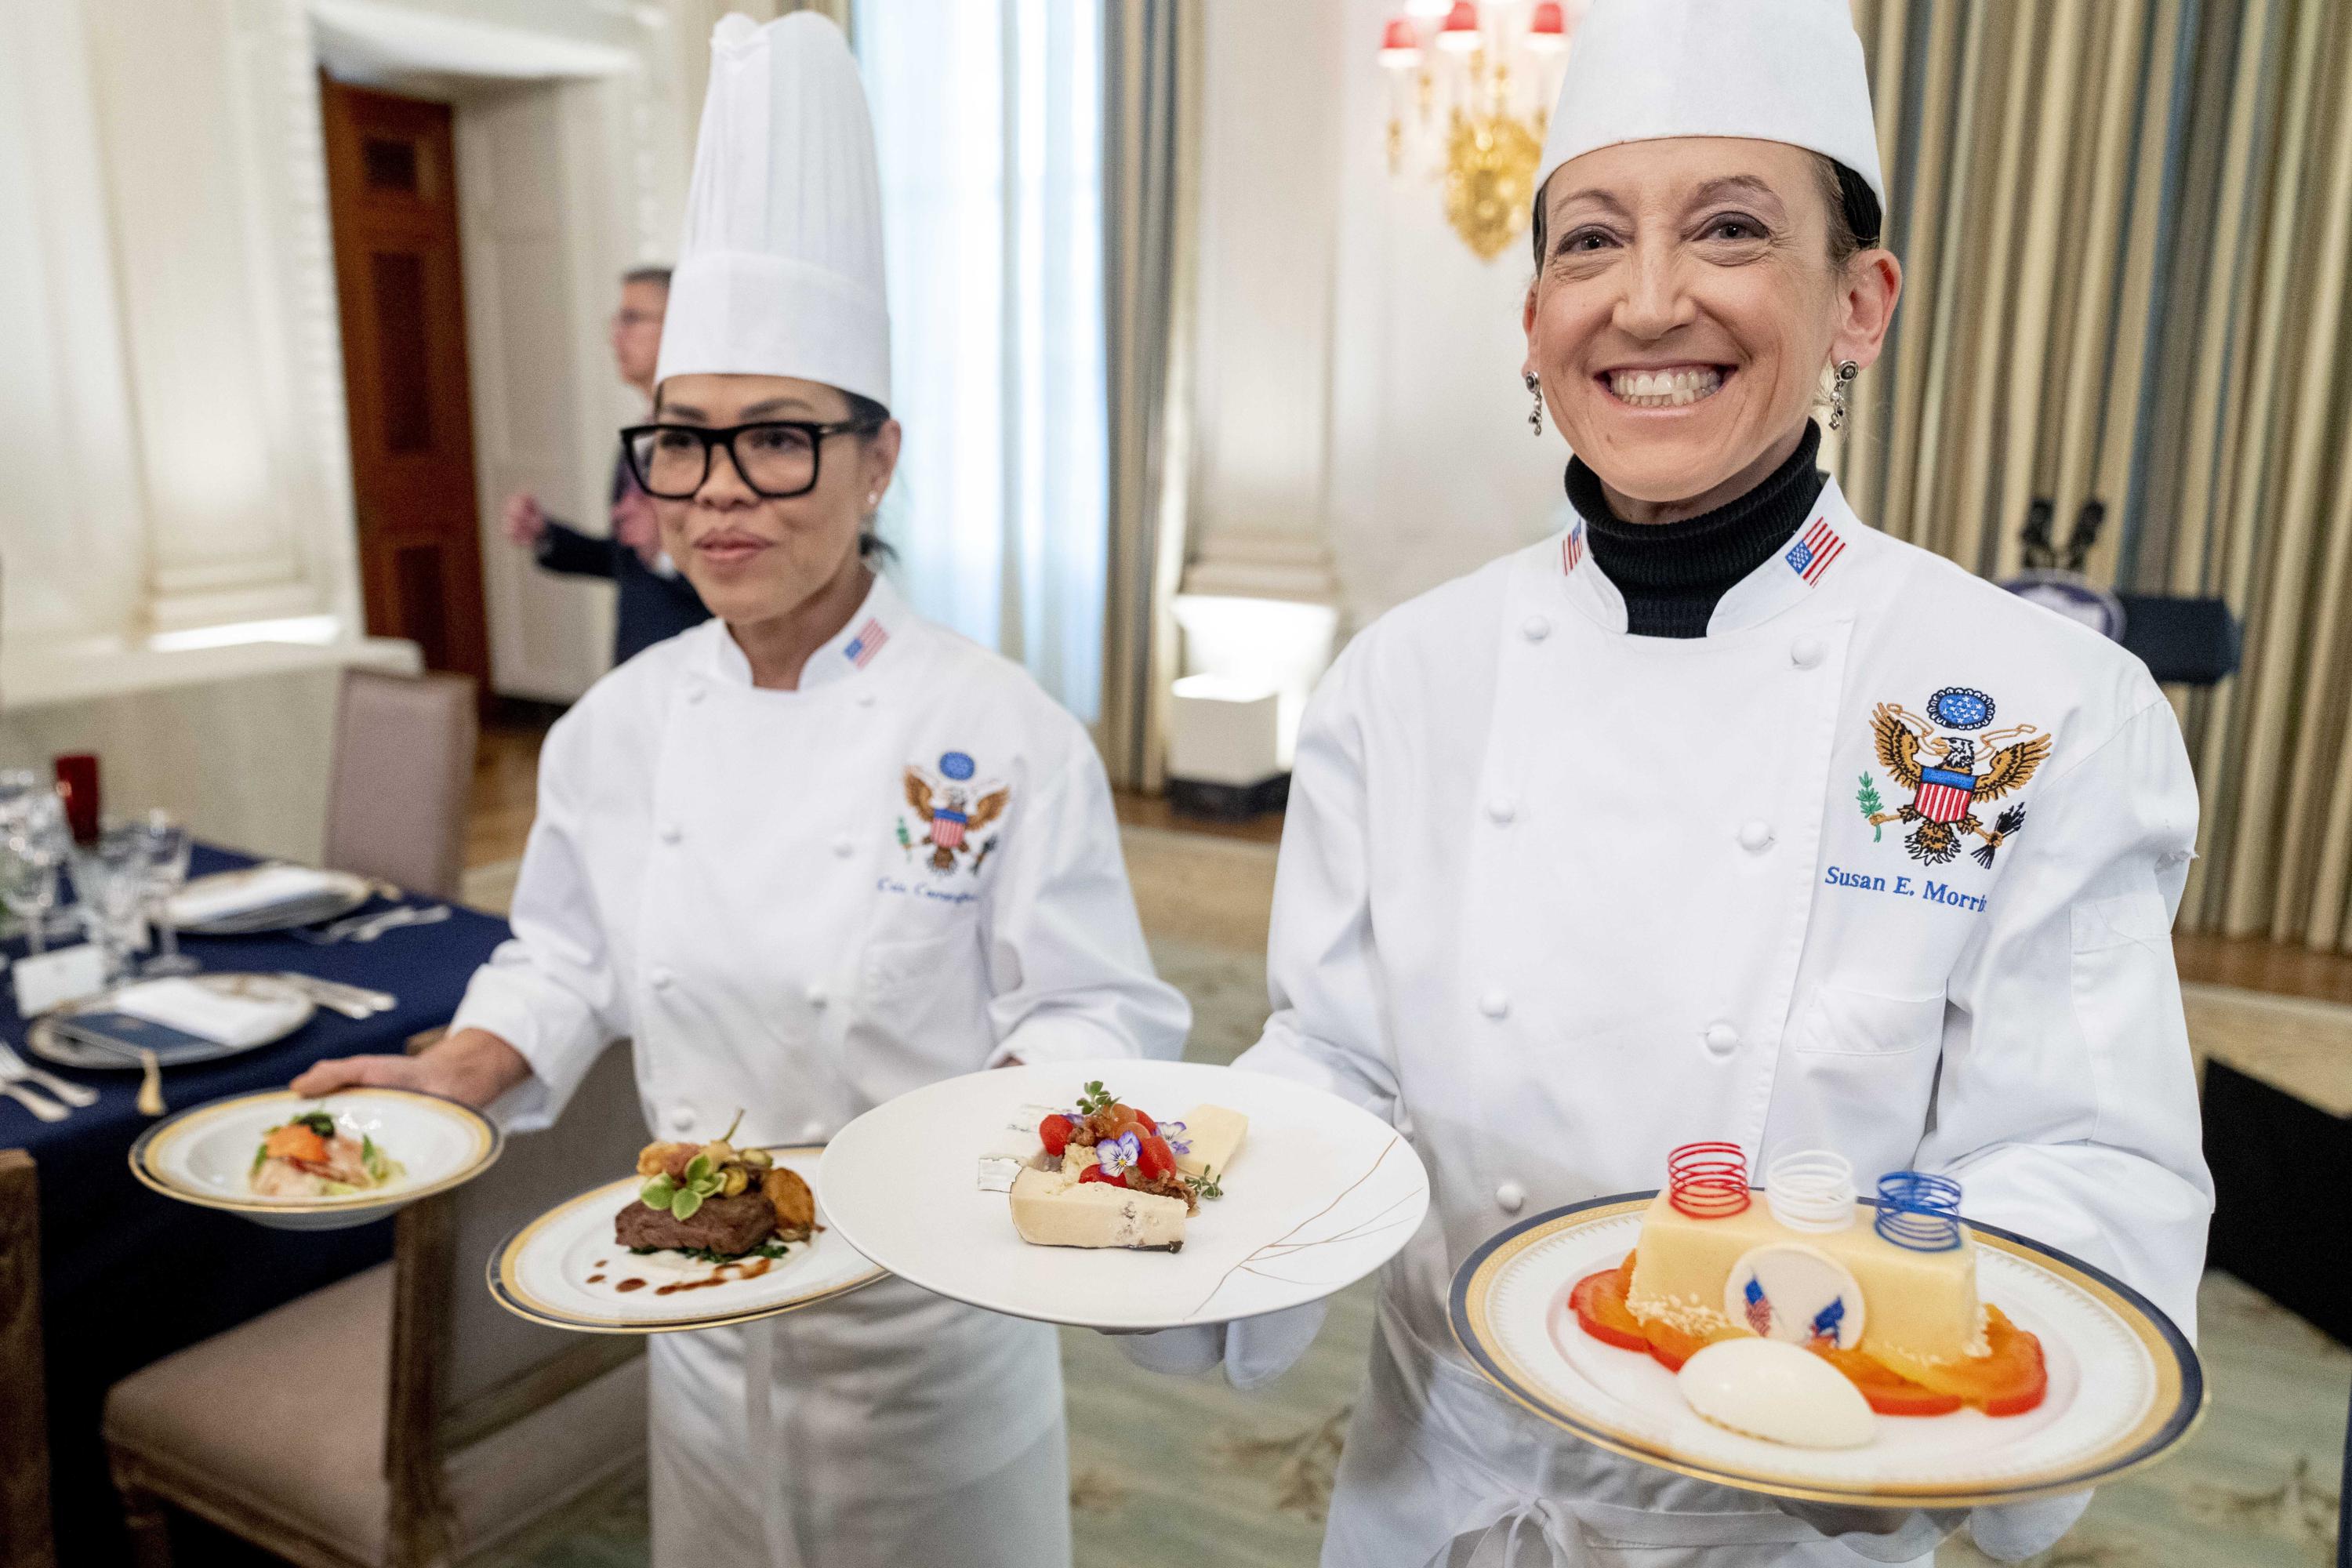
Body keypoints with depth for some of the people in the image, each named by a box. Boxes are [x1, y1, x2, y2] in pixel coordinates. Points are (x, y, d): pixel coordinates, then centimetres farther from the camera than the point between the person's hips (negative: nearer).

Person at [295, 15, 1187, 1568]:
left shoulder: (1003, 734, -19)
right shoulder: (618, 726, -5)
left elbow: (1093, 1016, -14)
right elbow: (572, 964, 10)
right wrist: (454, 1075, -5)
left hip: (931, 1327, -3)